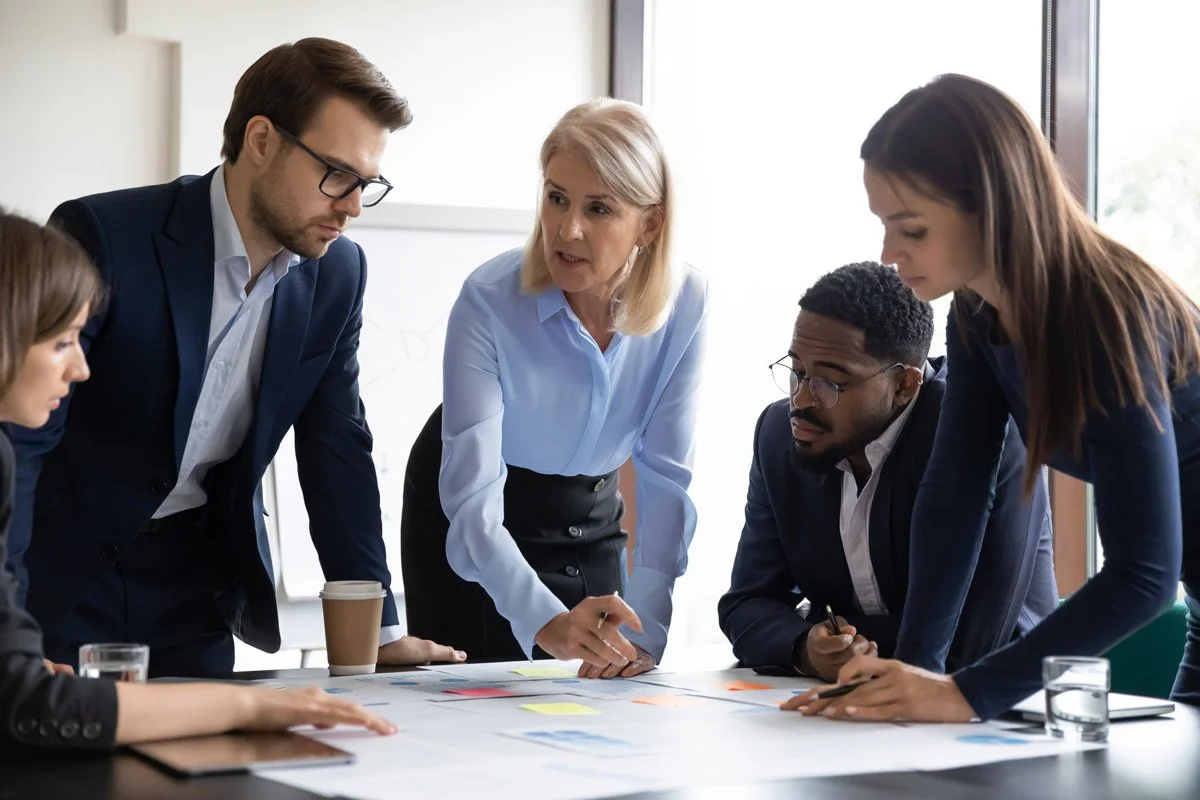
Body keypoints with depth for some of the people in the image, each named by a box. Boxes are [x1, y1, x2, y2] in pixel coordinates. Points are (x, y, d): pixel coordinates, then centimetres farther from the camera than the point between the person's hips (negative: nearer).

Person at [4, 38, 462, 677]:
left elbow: (337, 451, 4)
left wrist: (379, 631, 0)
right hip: (64, 575, -4)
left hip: (197, 585, 5)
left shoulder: (337, 273, -3)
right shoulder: (102, 238, -21)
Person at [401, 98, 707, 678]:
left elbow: (665, 477, -17)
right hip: (471, 527, -3)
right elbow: (472, 501, -35)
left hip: (590, 515, 3)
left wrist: (644, 632, -28)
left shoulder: (684, 302, -20)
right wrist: (547, 623, -50)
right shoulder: (490, 300, -30)